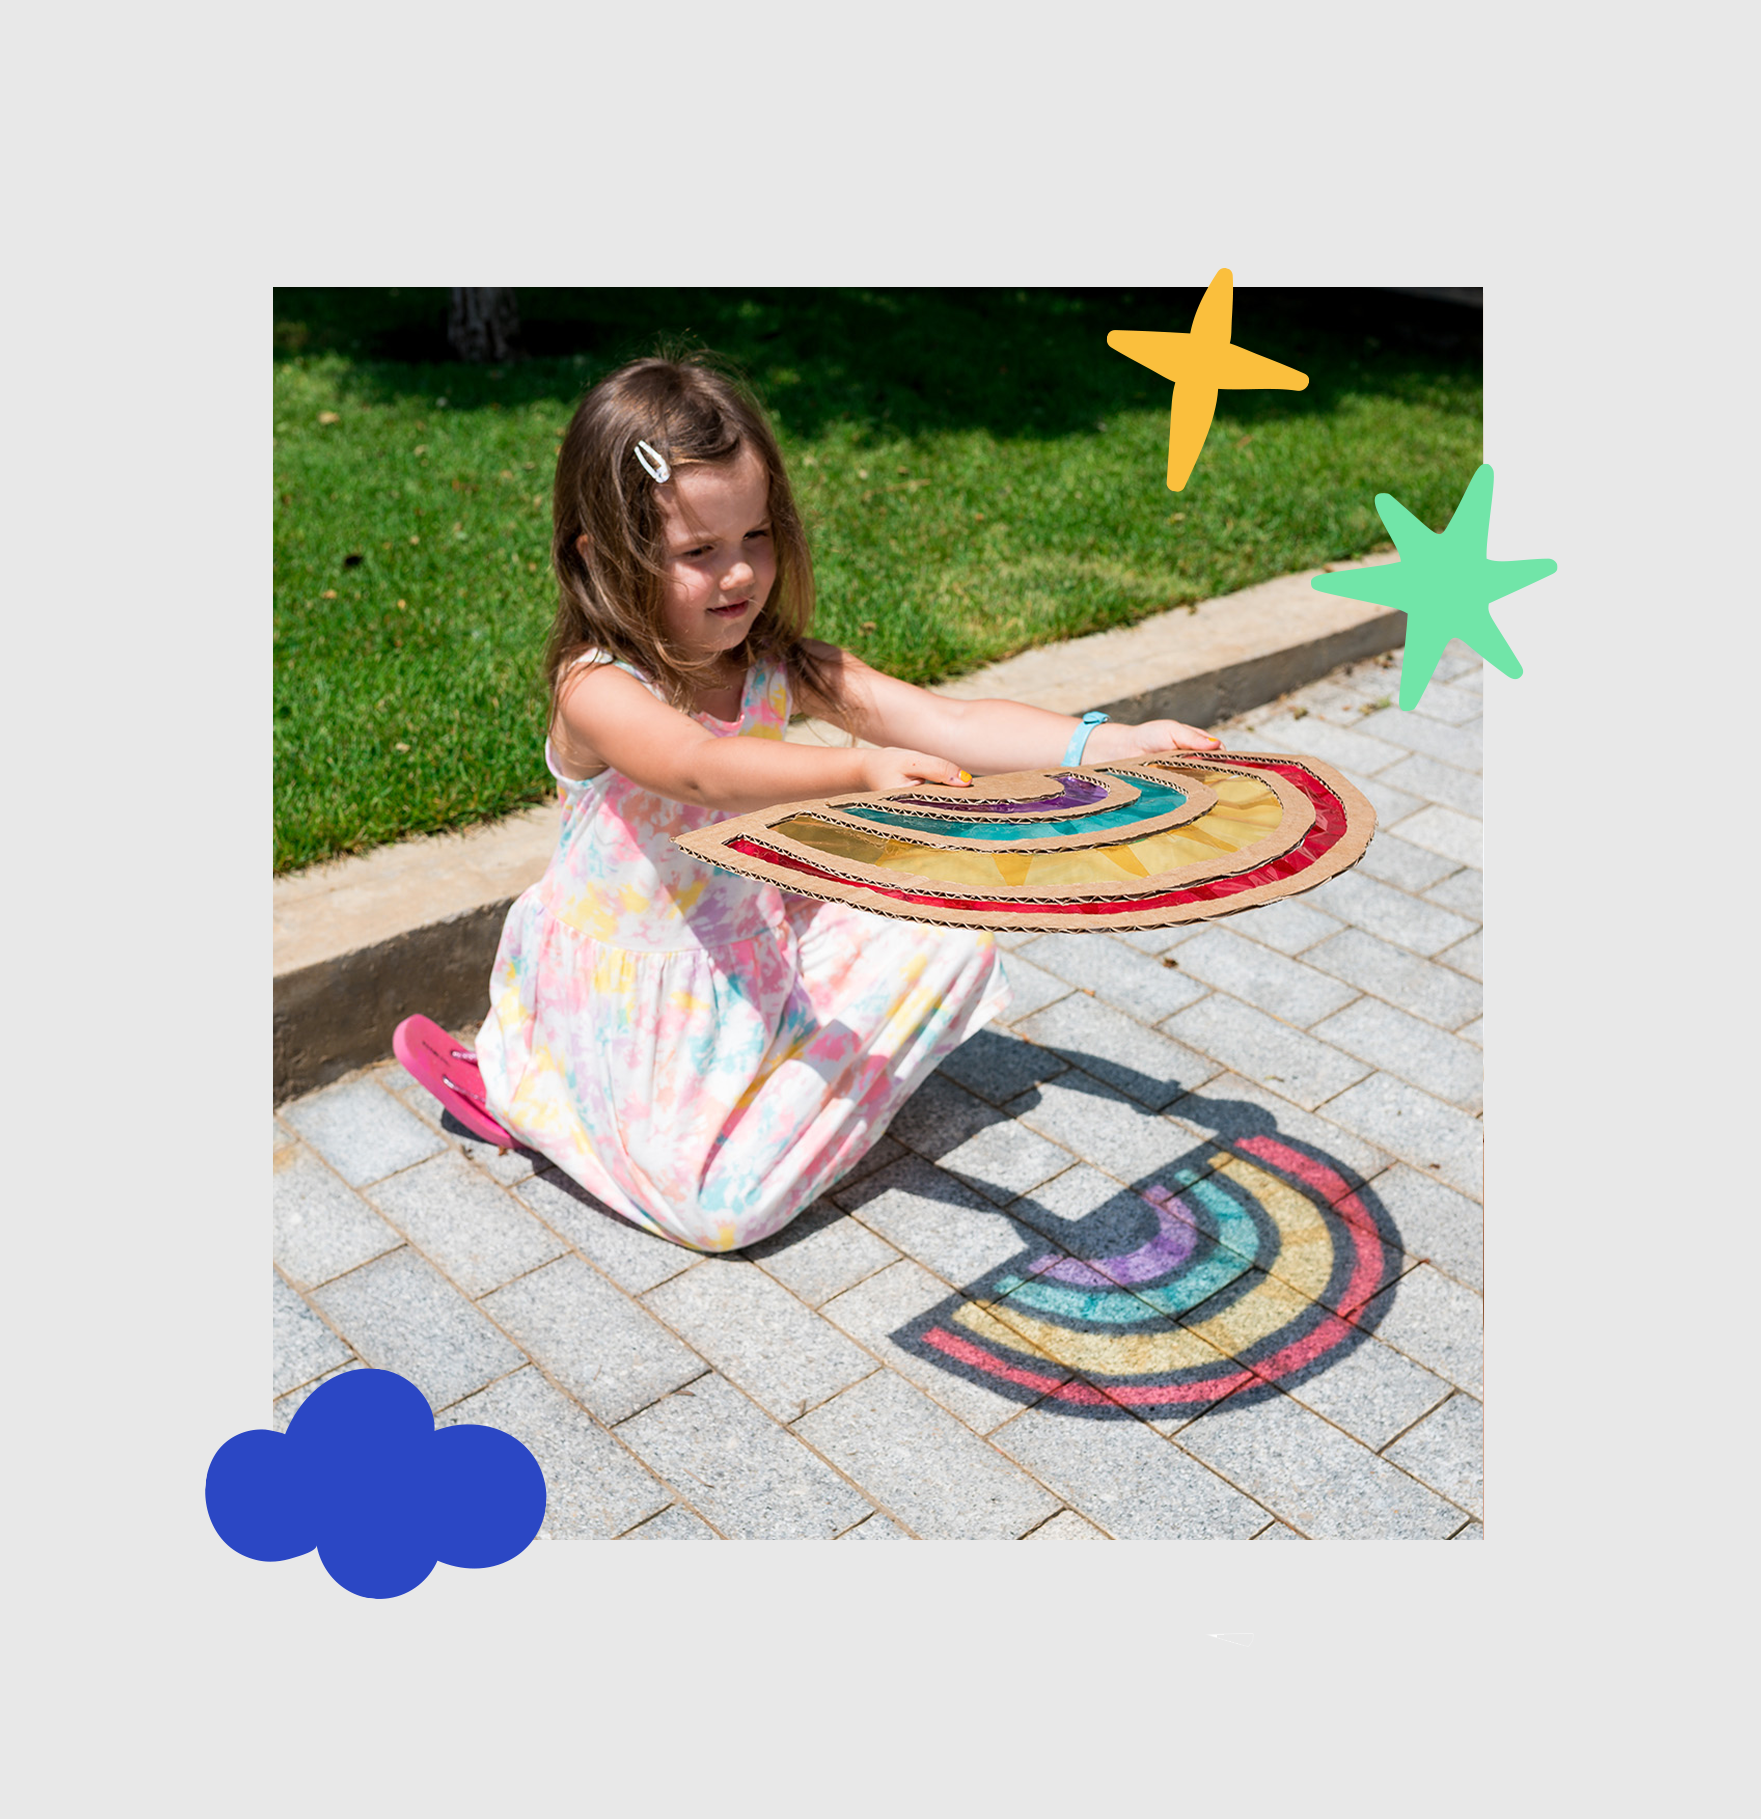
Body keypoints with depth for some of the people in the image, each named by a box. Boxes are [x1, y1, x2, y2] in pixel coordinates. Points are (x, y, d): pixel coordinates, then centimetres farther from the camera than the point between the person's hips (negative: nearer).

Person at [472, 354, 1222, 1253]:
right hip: (641, 999, -5)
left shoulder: (779, 666, -8)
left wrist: (1116, 742, -27)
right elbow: (706, 770, -45)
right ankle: (516, 1079, 8)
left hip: (764, 952, 6)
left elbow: (947, 723, -16)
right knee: (723, 1207, -16)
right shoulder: (597, 691, -24)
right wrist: (863, 767, -62)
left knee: (953, 938, -3)